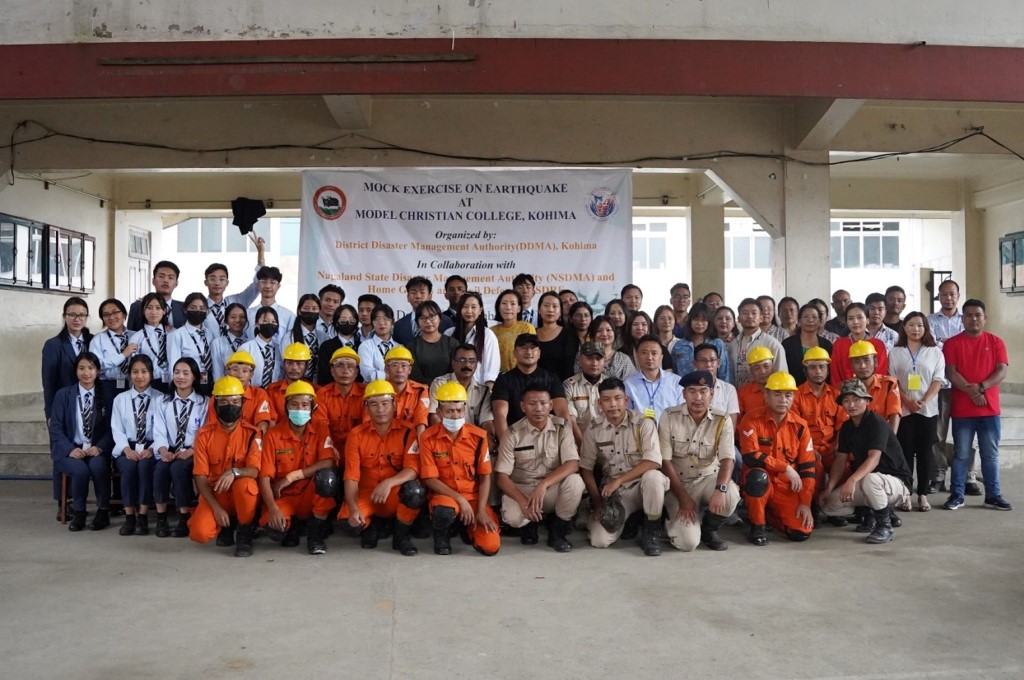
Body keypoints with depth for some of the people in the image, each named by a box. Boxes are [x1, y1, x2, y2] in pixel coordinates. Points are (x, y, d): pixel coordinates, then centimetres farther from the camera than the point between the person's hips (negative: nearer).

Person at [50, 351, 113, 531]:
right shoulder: (63, 394, 5)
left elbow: (111, 429, 3)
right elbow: (56, 428, 0)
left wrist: (99, 447, -15)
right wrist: (70, 449, -16)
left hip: (96, 450, 0)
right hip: (70, 450, 0)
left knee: (97, 466, -33)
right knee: (80, 469, -32)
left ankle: (103, 512, -14)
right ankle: (78, 513, -8)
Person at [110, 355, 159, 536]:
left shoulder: (159, 398, 7)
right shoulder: (120, 399, 13)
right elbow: (117, 429, 5)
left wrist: (151, 449, -18)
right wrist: (127, 449, -13)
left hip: (150, 449, -1)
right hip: (127, 448, 1)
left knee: (144, 465, -34)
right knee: (129, 467, -32)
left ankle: (143, 516, -25)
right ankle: (129, 516, -21)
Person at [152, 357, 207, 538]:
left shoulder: (203, 403, 5)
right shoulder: (163, 402, 13)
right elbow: (159, 431, 3)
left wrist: (190, 452, -19)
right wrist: (163, 450, -17)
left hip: (193, 453, -2)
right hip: (169, 452, 2)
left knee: (178, 468, -33)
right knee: (160, 468, -30)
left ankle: (184, 518, -23)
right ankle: (161, 518, -19)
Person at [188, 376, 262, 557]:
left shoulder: (251, 433, -7)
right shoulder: (204, 434, -6)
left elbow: (254, 470, -16)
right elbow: (200, 477, -7)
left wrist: (234, 472, -38)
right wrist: (216, 507, -18)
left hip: (241, 494, -1)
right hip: (213, 494, 1)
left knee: (245, 483, -38)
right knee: (199, 533, -26)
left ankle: (244, 533, -12)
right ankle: (227, 525, 12)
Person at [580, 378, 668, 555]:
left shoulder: (643, 424, -11)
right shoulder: (593, 430, -2)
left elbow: (653, 462, -22)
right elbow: (586, 468, 2)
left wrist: (618, 480, -25)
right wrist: (598, 503, -4)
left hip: (641, 486, -2)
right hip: (612, 492, 2)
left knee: (653, 476, -38)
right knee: (600, 540, -19)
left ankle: (650, 533, -14)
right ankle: (627, 520, 16)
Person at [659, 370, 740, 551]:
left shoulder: (722, 421, -7)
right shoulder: (669, 417, -10)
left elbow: (727, 459, -17)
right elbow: (665, 461, -11)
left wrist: (720, 489, -37)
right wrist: (683, 497, -17)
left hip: (708, 479, 2)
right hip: (678, 483, -2)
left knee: (730, 495, -34)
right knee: (688, 542, -21)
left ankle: (709, 529, 0)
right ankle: (672, 521, 18)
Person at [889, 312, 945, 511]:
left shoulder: (935, 352, 6)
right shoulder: (895, 353, 7)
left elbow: (938, 379, 0)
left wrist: (924, 400, -14)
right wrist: (907, 401, -12)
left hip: (928, 409, 0)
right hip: (903, 409, 0)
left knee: (925, 451, 2)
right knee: (905, 451, 0)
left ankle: (923, 494, 7)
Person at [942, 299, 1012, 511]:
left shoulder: (996, 342, 6)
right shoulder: (952, 343, 1)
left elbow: (1002, 371, -2)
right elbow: (950, 373, -7)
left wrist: (981, 387, -17)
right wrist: (971, 391, -18)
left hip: (990, 409, 2)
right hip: (962, 409, -2)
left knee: (990, 454, 8)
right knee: (961, 454, 3)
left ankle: (993, 495, 16)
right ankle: (956, 495, 8)